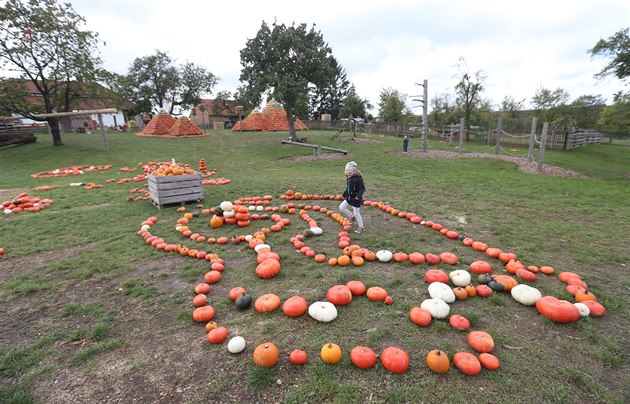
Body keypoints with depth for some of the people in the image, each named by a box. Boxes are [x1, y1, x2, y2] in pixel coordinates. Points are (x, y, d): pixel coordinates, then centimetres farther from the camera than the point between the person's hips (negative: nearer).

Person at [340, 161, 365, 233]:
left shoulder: (358, 178, -20)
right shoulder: (349, 178, 4)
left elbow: (362, 188, -24)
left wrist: (358, 195, -37)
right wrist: (344, 194, 22)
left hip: (356, 198, -8)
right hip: (349, 197, 8)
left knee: (356, 213, 1)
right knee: (341, 207, 8)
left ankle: (361, 227, 20)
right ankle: (352, 217, 27)